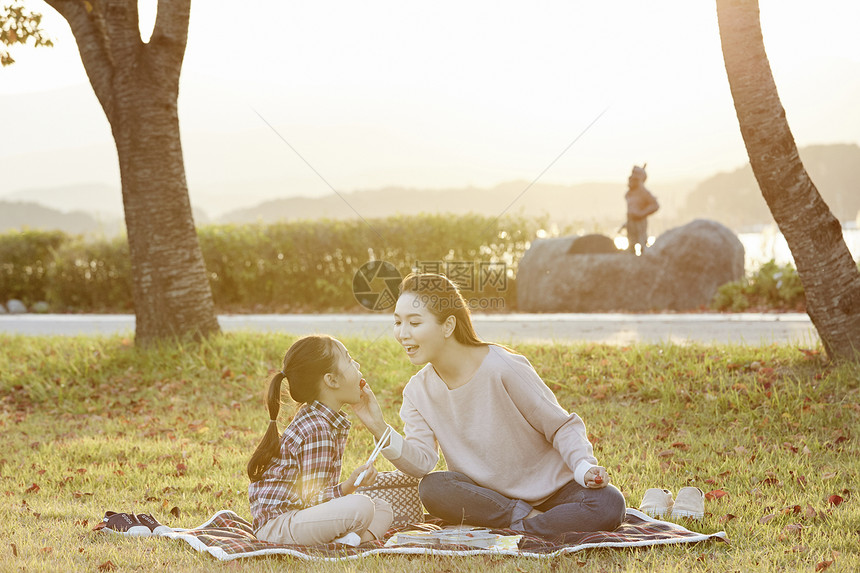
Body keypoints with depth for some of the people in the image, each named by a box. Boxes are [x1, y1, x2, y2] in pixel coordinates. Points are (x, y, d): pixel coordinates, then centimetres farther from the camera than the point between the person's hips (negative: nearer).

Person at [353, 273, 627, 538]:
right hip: (492, 496, 3)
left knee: (608, 504, -32)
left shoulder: (502, 369, -18)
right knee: (432, 489, -28)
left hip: (550, 488, -3)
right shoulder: (417, 391, -2)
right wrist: (380, 430, -29)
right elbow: (421, 462, -14)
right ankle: (530, 519, -17)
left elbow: (562, 426, -10)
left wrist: (584, 467, -28)